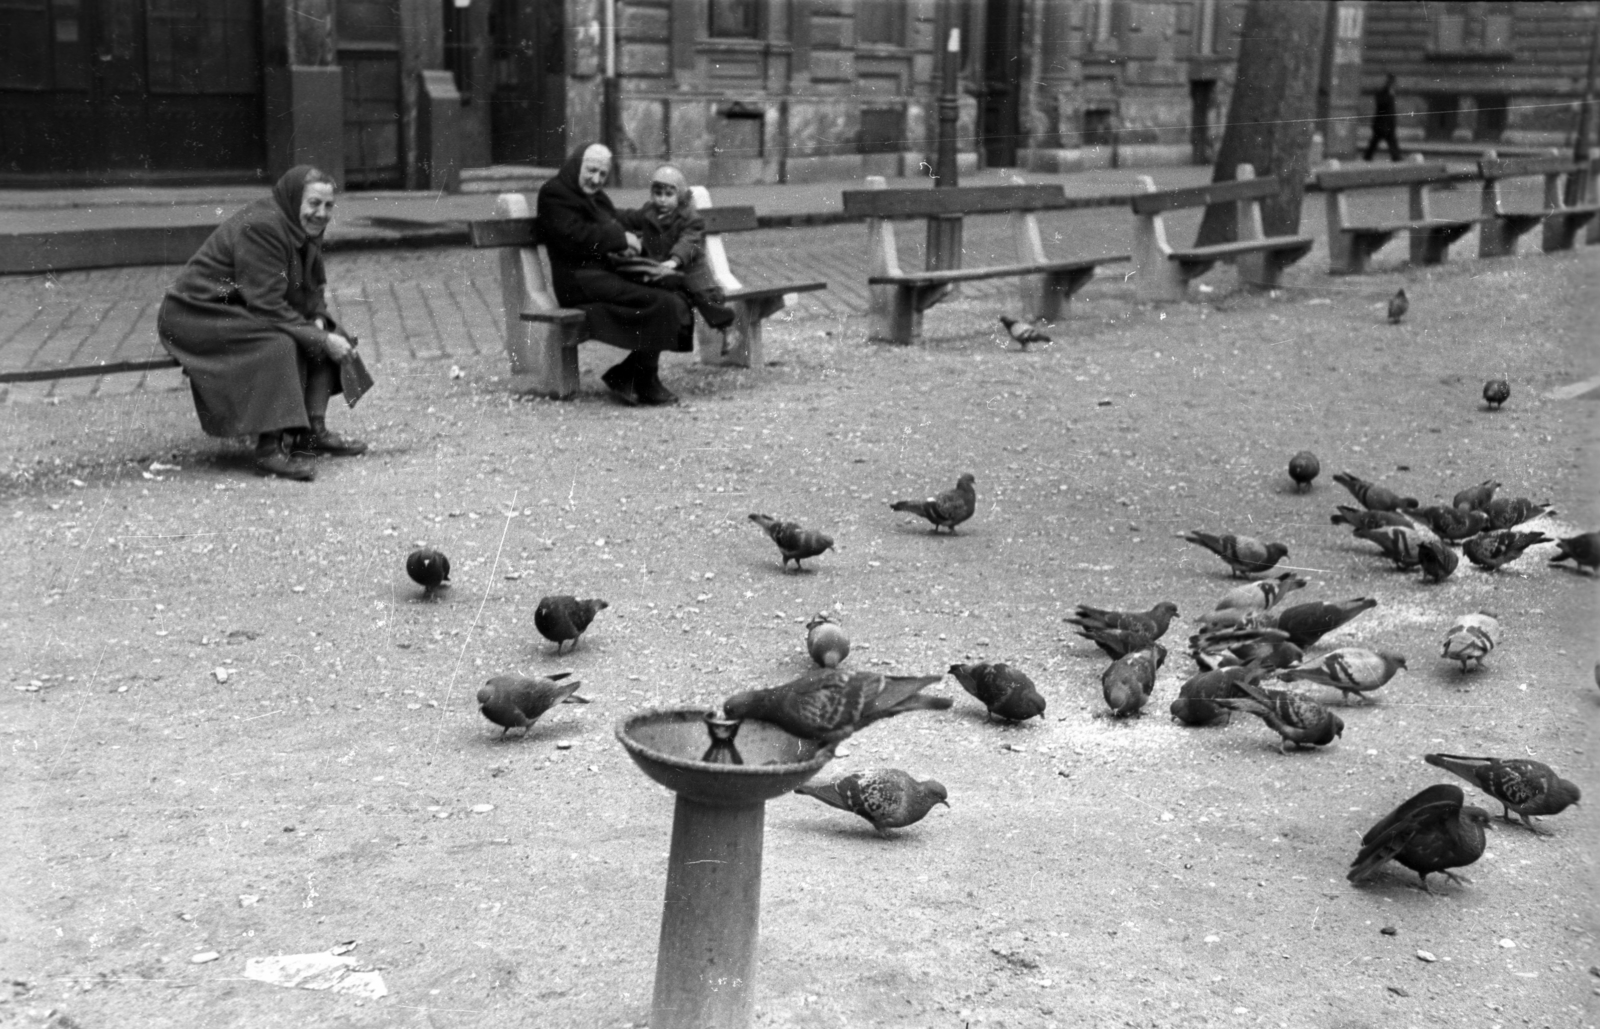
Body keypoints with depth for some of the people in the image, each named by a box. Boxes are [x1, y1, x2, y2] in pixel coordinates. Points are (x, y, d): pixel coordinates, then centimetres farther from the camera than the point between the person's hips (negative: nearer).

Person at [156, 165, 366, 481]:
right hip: (197, 316, -10)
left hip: (238, 314, 10)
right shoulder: (260, 228, -24)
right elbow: (266, 306, -27)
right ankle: (272, 447, -30)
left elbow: (312, 290, 13)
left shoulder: (302, 231, 6)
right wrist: (319, 339, -25)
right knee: (279, 343, -32)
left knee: (323, 336, -1)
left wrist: (318, 320, -10)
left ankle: (312, 431, 0)